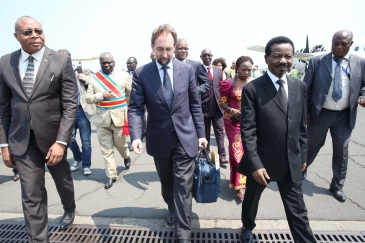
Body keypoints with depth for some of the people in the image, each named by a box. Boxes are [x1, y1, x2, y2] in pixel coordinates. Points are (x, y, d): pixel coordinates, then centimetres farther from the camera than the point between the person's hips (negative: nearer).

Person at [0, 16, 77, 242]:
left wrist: (61, 141, -18)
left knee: (63, 180, 21)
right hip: (21, 139, 2)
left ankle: (70, 209, 52)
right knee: (31, 196, 5)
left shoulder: (61, 61, -8)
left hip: (53, 135, -1)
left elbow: (70, 104, -12)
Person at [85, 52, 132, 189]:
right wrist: (101, 95, -14)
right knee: (106, 149, 6)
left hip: (119, 117, -1)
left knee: (120, 143, 12)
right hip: (102, 118, 2)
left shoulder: (124, 75, 0)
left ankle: (126, 157, 47)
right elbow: (88, 98, 2)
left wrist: (129, 110, 3)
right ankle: (111, 176, 18)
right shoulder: (94, 78, 3)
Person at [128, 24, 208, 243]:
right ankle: (172, 209, 50)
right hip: (159, 140, 1)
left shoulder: (187, 70, -2)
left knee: (183, 187, 2)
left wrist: (200, 133, 3)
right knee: (167, 183, 21)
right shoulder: (141, 74, -5)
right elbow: (135, 108, -7)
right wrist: (136, 136, -22)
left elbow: (195, 104, 3)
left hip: (185, 138, -1)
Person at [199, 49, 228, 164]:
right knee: (205, 132, 11)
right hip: (204, 106, -3)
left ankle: (222, 155, 6)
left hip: (218, 106, 3)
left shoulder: (218, 70, 10)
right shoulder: (197, 70, -5)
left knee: (219, 131, 2)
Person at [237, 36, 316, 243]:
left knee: (298, 211, 11)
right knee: (251, 200, 22)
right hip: (262, 161, -2)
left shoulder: (300, 86, 2)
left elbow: (302, 125, 8)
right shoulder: (252, 89, -14)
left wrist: (303, 155, 9)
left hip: (292, 162, 3)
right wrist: (255, 164, -20)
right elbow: (248, 131, -17)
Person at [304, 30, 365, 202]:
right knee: (312, 145, 12)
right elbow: (306, 88, -3)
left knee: (341, 151, 9)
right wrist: (304, 112, -4)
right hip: (320, 113, -2)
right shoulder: (317, 61, -5)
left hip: (345, 116, 2)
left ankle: (337, 185, 27)